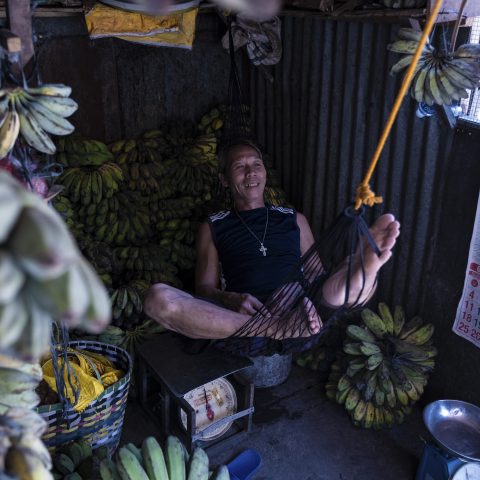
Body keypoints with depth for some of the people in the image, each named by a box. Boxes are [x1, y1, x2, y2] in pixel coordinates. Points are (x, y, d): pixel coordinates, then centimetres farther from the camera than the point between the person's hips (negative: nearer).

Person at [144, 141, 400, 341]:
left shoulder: (294, 219, 24)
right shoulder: (213, 227, 20)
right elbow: (204, 288, 11)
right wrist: (233, 300, -13)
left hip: (296, 309, 1)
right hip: (239, 316, -1)